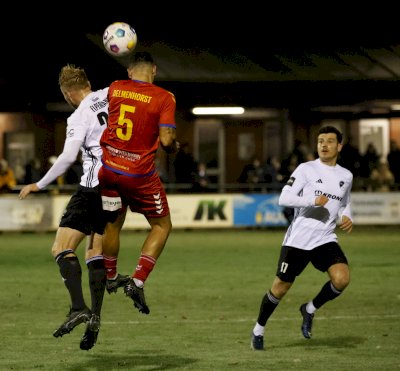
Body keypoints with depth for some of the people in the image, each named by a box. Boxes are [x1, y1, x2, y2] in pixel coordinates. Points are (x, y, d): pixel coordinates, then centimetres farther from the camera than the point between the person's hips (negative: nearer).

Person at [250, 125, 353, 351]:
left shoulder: (346, 176, 10)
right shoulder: (306, 169, -4)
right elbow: (284, 198, -12)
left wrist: (347, 217, 6)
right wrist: (313, 200, -22)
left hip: (326, 239, 3)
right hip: (298, 239, -3)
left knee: (342, 278, -21)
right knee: (280, 287, 2)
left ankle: (310, 310, 6)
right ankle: (259, 329, 24)